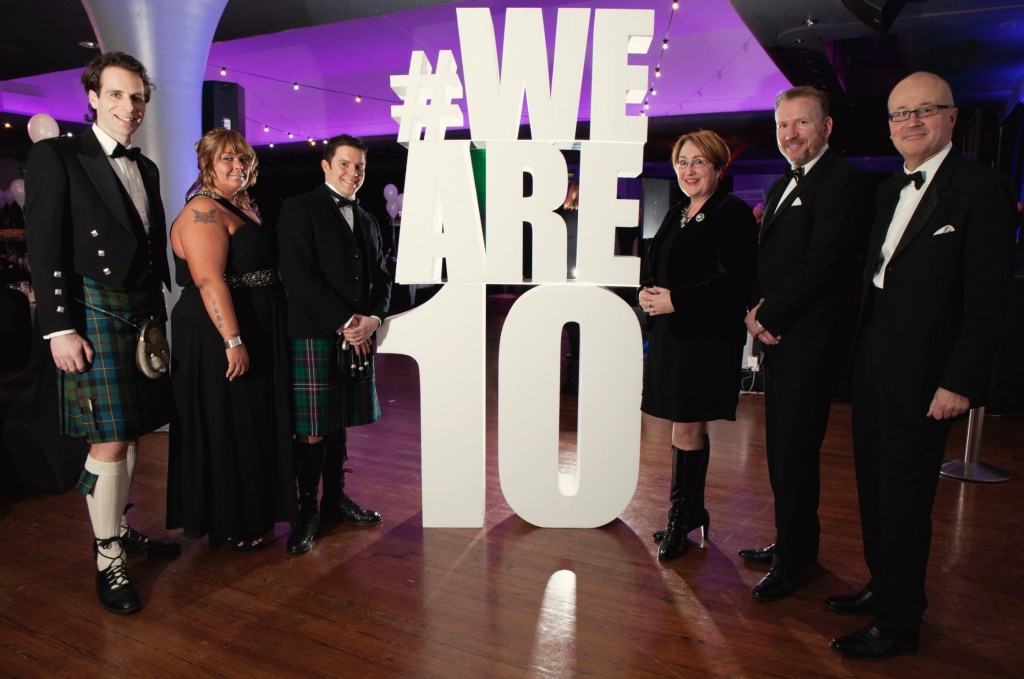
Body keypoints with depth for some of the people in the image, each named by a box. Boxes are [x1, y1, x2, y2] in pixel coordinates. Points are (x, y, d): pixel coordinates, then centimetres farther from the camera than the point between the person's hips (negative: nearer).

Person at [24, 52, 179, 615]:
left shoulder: (146, 169, 15)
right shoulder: (56, 156, -5)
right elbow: (45, 251, -10)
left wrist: (159, 315, 14)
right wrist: (60, 329, -15)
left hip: (142, 315, 6)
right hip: (93, 313, -6)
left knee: (128, 434, 14)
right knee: (108, 442, -4)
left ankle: (120, 527, 30)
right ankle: (108, 559, 10)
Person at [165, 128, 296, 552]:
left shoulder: (245, 208, 15)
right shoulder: (203, 211, -14)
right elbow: (209, 280, -24)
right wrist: (233, 341, -29)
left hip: (255, 335, 10)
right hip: (218, 340, -10)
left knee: (254, 424, 16)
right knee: (225, 428, 1)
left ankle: (252, 511, 31)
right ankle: (229, 527, 16)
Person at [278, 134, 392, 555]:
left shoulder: (367, 220, 18)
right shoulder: (299, 209, -3)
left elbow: (381, 278, 16)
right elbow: (298, 276, -13)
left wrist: (372, 319, -4)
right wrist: (344, 322, -15)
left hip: (358, 336, 6)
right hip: (314, 335, -6)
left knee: (338, 424, 14)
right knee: (311, 431, -1)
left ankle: (335, 500, 26)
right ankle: (308, 511, 13)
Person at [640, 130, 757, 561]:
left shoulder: (733, 214, -8)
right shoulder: (676, 215, 17)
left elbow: (736, 281, -18)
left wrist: (676, 300, -19)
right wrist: (648, 293, -1)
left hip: (705, 337, -8)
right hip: (670, 335, 8)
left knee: (687, 430, -2)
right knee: (688, 429, 14)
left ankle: (682, 517, 14)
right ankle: (691, 513, 27)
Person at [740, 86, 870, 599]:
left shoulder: (842, 181, -11)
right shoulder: (782, 186, 19)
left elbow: (820, 264, -19)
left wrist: (766, 317, -12)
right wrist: (758, 309, -2)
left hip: (810, 340, -9)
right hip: (778, 337, 9)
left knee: (794, 452, -1)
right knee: (782, 449, 16)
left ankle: (792, 560, 15)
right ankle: (794, 542, 32)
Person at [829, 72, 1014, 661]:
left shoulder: (982, 188, -10)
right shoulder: (891, 190, 13)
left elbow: (989, 297, -14)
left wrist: (961, 382, -17)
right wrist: (858, 353, 8)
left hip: (923, 374, -7)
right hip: (874, 364, 7)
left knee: (904, 495, 2)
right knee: (875, 486, 16)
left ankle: (899, 623, 19)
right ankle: (885, 586, 35)